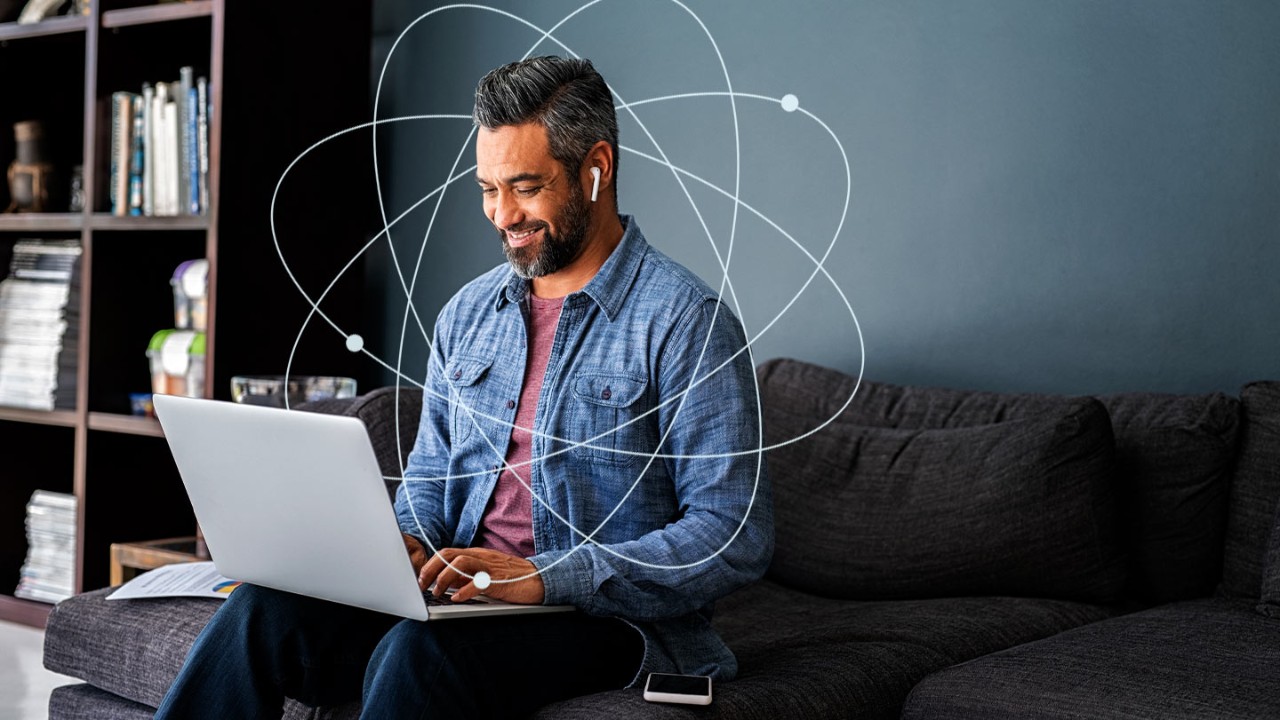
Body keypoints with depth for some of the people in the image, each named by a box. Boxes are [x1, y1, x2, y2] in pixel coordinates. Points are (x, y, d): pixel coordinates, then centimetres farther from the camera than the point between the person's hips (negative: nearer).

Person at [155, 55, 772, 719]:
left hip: (607, 616, -6)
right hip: (460, 597, 6)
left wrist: (543, 578, -23)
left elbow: (737, 537, -15)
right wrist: (410, 544, -4)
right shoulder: (467, 313, 13)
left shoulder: (685, 321, -9)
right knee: (262, 610, -18)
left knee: (420, 652, -34)